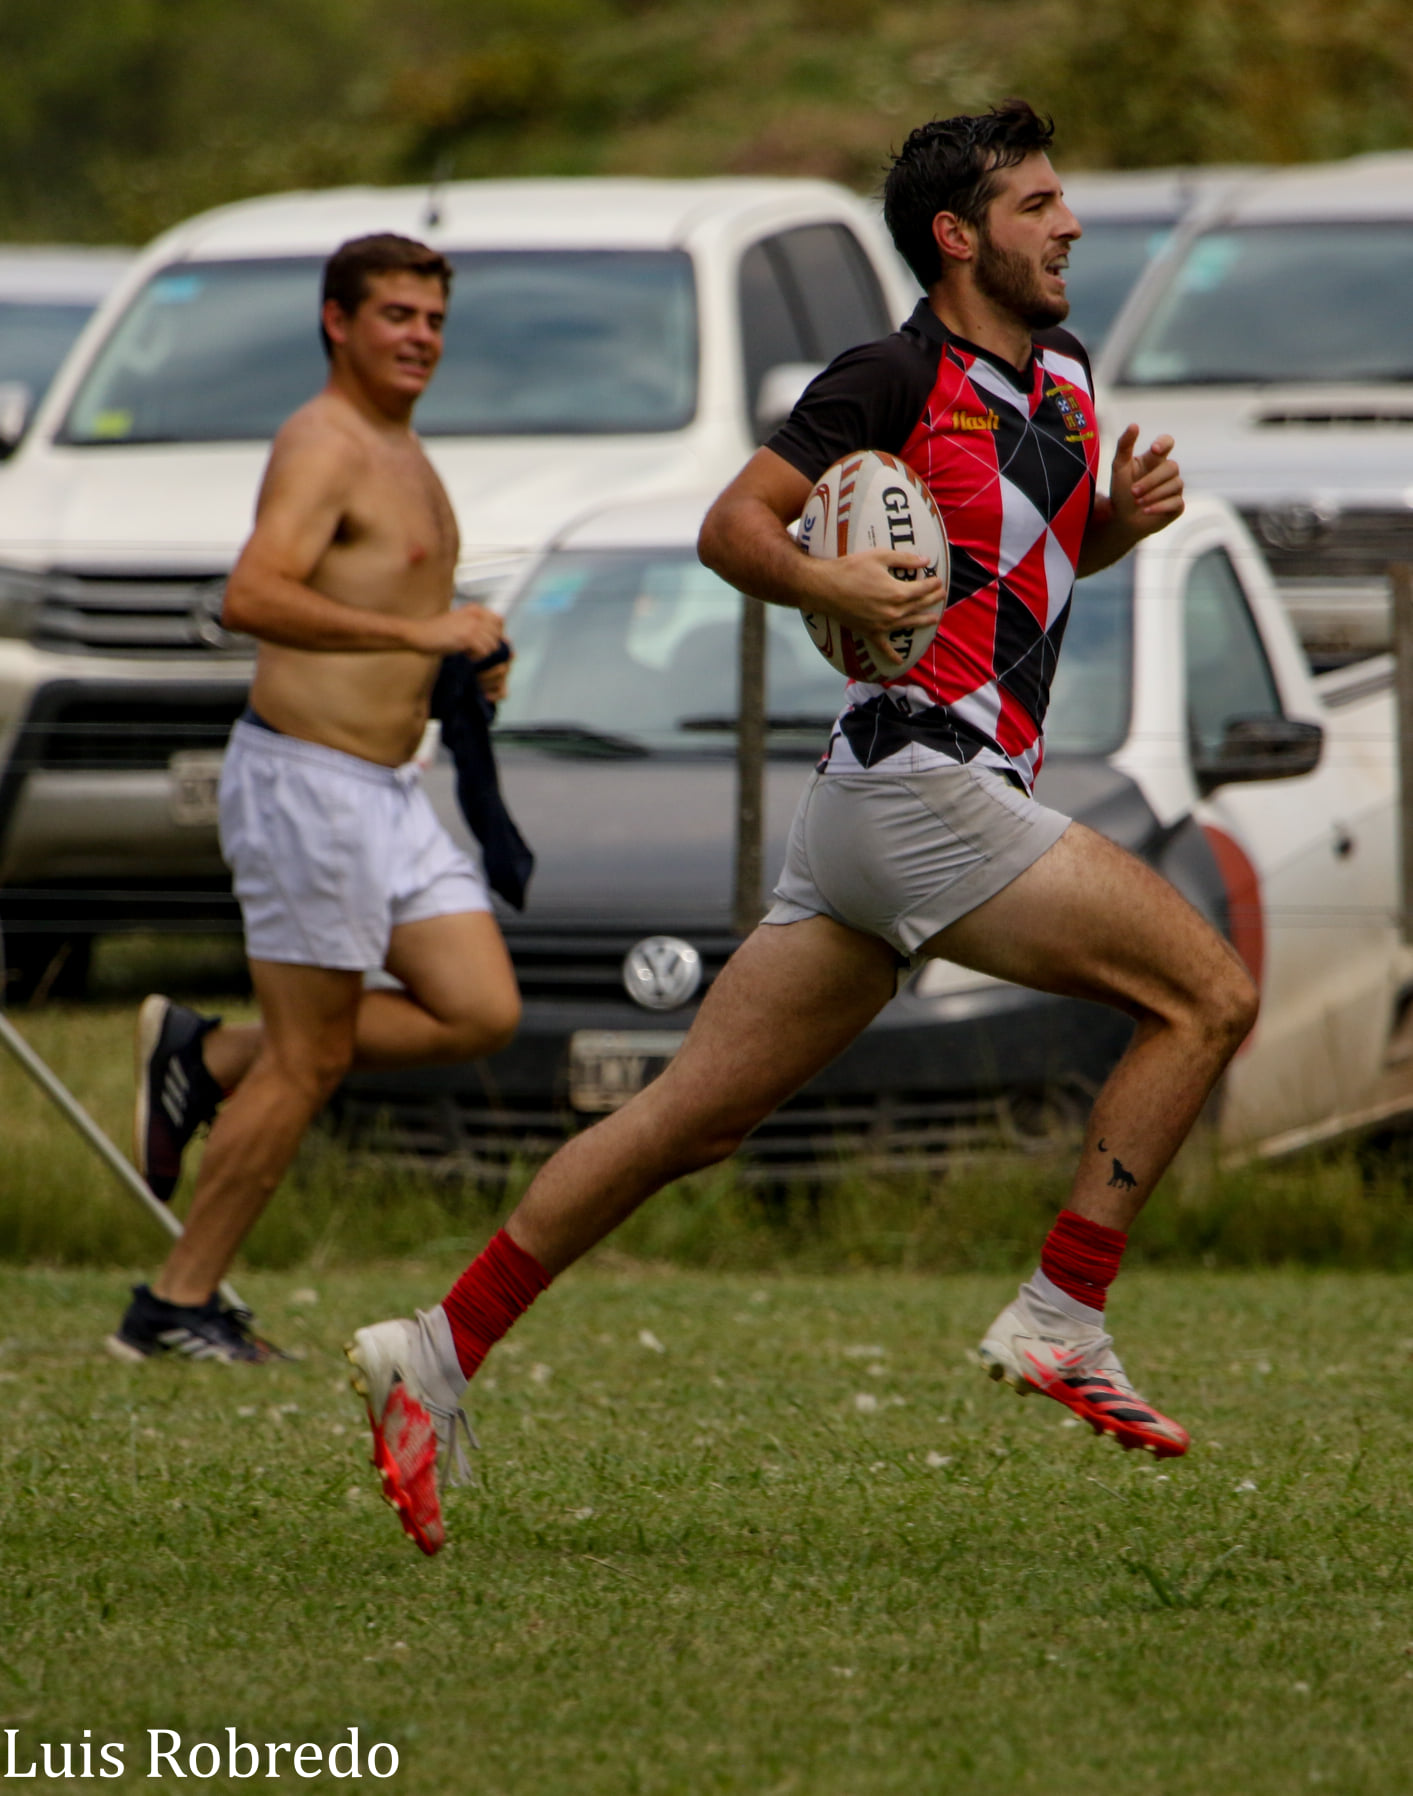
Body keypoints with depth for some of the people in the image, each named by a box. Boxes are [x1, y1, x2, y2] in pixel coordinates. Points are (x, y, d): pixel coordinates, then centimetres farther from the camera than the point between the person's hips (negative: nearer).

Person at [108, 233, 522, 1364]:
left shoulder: (402, 453, 18)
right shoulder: (323, 445, -13)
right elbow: (255, 596, -29)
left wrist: (462, 664, 13)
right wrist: (422, 633, -28)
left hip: (391, 788, 9)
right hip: (308, 775, -9)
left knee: (481, 1012, 2)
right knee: (311, 1062, -5)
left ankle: (206, 1060, 12)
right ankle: (176, 1305, 4)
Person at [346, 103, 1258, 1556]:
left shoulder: (1059, 370, 18)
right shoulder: (895, 379, -8)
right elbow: (733, 526, -8)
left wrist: (1126, 514, 10)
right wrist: (837, 587, -26)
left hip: (871, 814, 9)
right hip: (917, 774, -9)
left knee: (694, 1117, 7)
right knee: (1208, 995, -10)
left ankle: (439, 1353, 7)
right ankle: (1059, 1320, -9)